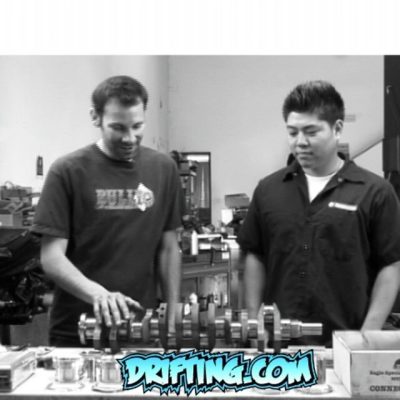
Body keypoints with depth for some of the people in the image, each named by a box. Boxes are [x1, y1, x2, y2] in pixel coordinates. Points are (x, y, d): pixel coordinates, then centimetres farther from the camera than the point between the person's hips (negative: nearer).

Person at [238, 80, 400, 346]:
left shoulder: (375, 192, -6)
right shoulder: (268, 190, 4)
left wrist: (368, 335, -10)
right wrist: (253, 322, 3)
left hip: (344, 342, -2)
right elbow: (255, 258, 9)